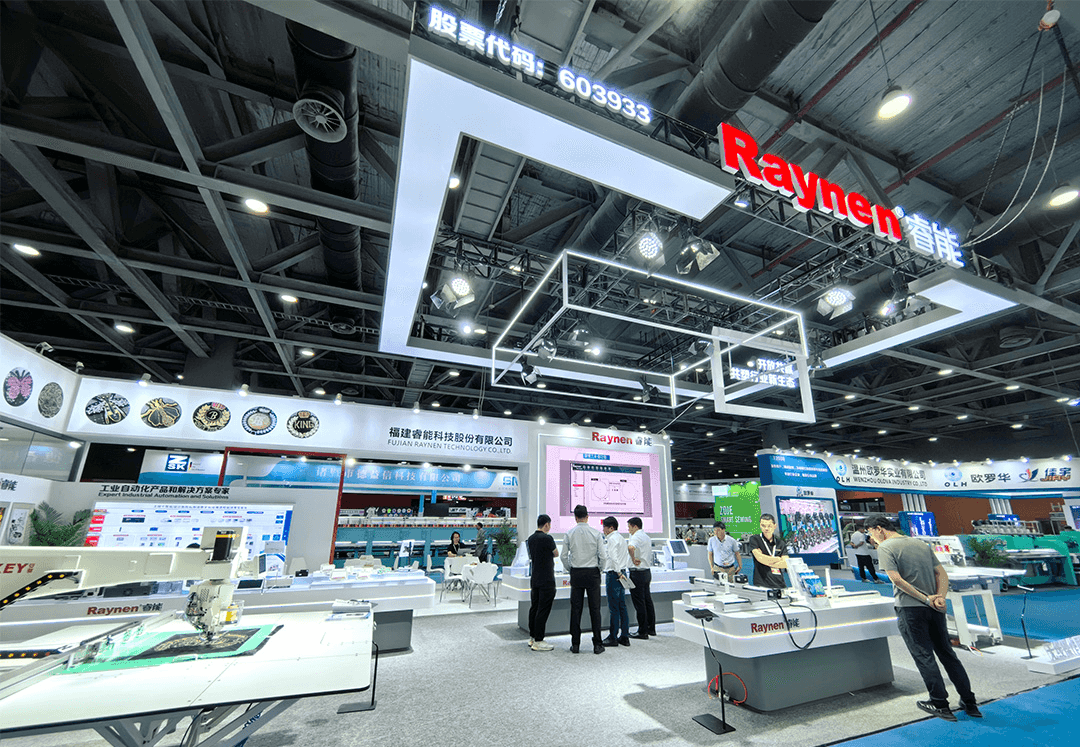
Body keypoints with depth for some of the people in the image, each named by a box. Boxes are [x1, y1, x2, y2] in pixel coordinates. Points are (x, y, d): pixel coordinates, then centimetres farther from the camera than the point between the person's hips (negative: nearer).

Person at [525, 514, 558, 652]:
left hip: (534, 579, 8)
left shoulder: (530, 538, 7)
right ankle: (538, 641, 2)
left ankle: (532, 638, 22)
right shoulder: (547, 538, -17)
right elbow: (556, 554, -1)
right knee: (543, 610, -2)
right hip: (546, 581, -8)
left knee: (534, 608, 14)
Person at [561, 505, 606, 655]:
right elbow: (602, 556, -6)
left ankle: (575, 644, 14)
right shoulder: (596, 533, -5)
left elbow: (563, 556, -1)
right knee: (595, 609, 5)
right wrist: (599, 569, 11)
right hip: (592, 573, -1)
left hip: (576, 573, 1)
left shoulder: (569, 534, -2)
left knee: (575, 609, 8)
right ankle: (597, 644, 10)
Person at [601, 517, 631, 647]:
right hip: (621, 574, 9)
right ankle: (624, 636, 16)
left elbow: (614, 558, -21)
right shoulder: (621, 538, 16)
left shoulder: (612, 539, -12)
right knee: (622, 606, 12)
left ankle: (613, 637, 4)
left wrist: (618, 573, -18)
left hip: (614, 574, -9)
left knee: (614, 608, -2)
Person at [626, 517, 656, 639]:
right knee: (647, 600, 16)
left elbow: (631, 547, -38)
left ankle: (643, 631, 4)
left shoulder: (636, 537, -16)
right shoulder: (647, 537, 15)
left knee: (639, 603, -2)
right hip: (647, 570, 9)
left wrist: (633, 559, -25)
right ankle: (651, 628, 24)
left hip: (637, 572, -9)